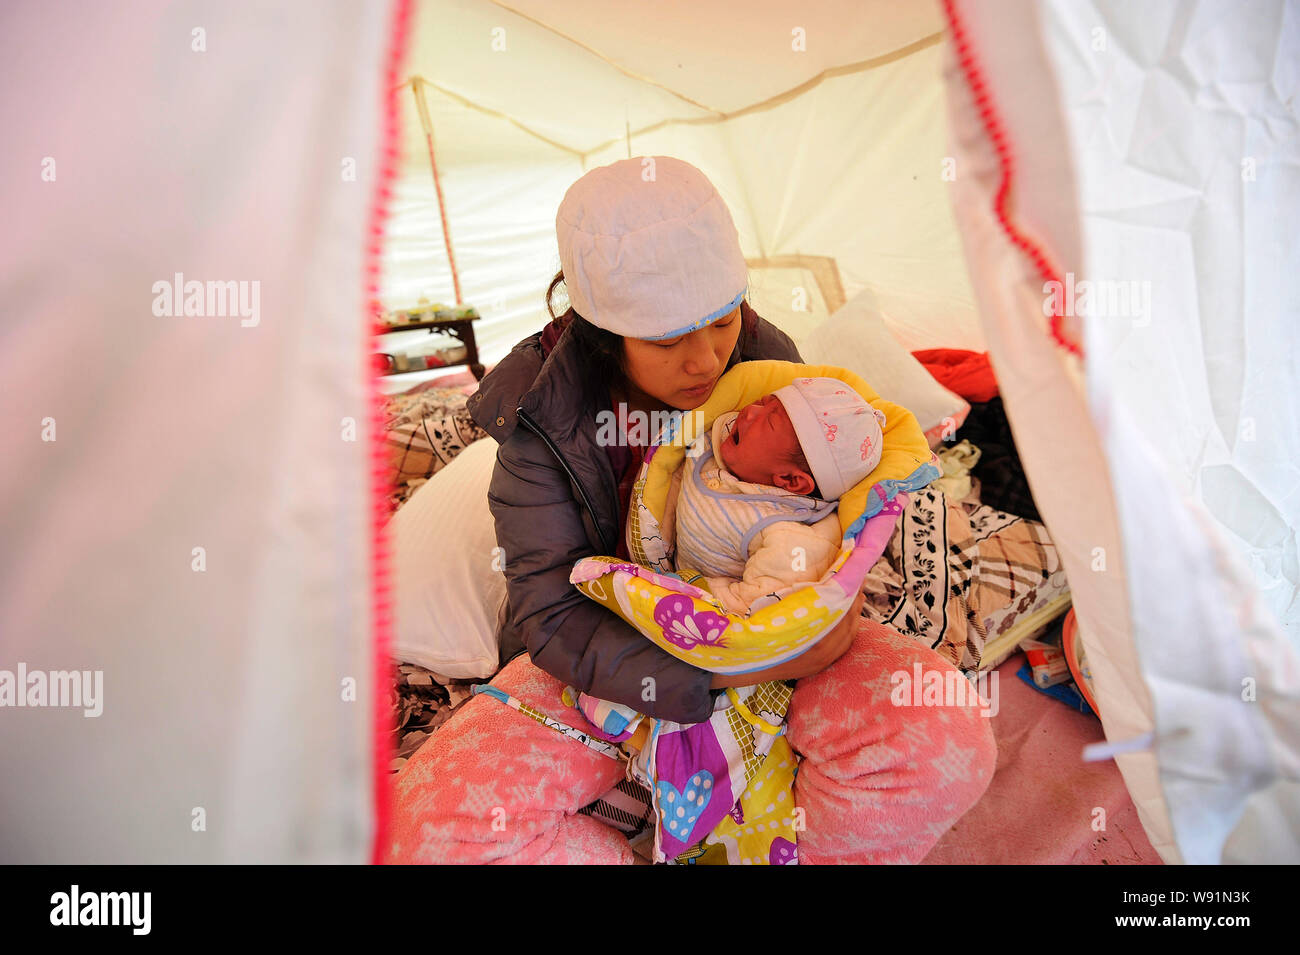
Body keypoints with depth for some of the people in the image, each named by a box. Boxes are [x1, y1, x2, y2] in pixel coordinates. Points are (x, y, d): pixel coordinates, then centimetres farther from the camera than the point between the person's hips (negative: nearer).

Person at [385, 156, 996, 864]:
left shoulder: (763, 360, -11)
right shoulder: (542, 414, -19)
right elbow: (551, 618, -20)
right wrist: (738, 668, -30)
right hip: (614, 650, -1)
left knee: (945, 745, -25)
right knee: (432, 823, -24)